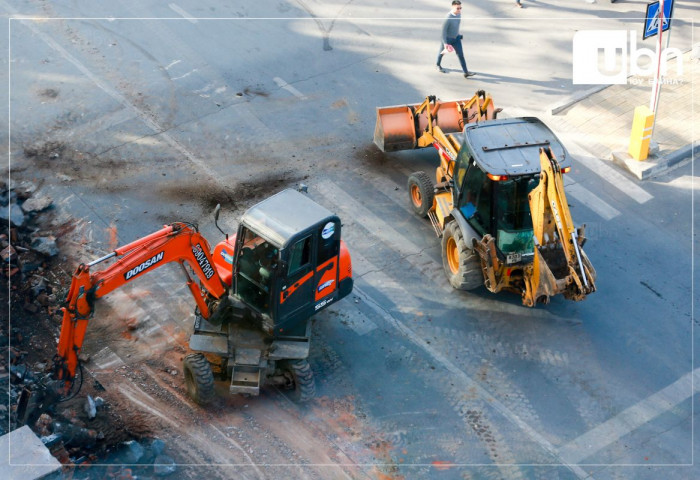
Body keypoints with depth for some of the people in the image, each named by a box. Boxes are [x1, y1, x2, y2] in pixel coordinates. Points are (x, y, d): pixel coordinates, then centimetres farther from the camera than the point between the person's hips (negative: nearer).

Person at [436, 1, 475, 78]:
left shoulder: (459, 13, -9)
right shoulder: (448, 17, -33)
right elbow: (443, 30, -28)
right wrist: (445, 43, -27)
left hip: (456, 38, 5)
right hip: (447, 38, -5)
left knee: (460, 54, -2)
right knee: (442, 52, 22)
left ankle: (466, 72, -2)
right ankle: (438, 65, 50)